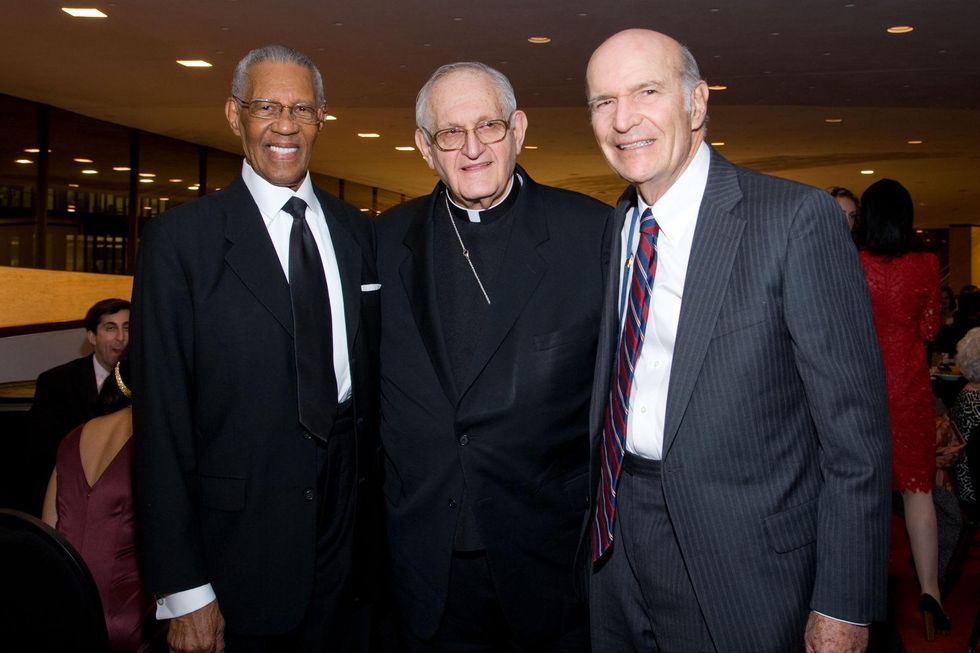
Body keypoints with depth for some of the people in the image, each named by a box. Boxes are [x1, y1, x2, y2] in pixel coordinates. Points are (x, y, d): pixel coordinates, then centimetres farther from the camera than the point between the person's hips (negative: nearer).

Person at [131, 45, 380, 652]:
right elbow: (162, 414, -10)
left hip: (350, 524, 4)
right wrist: (183, 588, -11)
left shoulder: (359, 232, 5)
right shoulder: (180, 238, -8)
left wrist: (379, 499, 6)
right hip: (242, 537, -4)